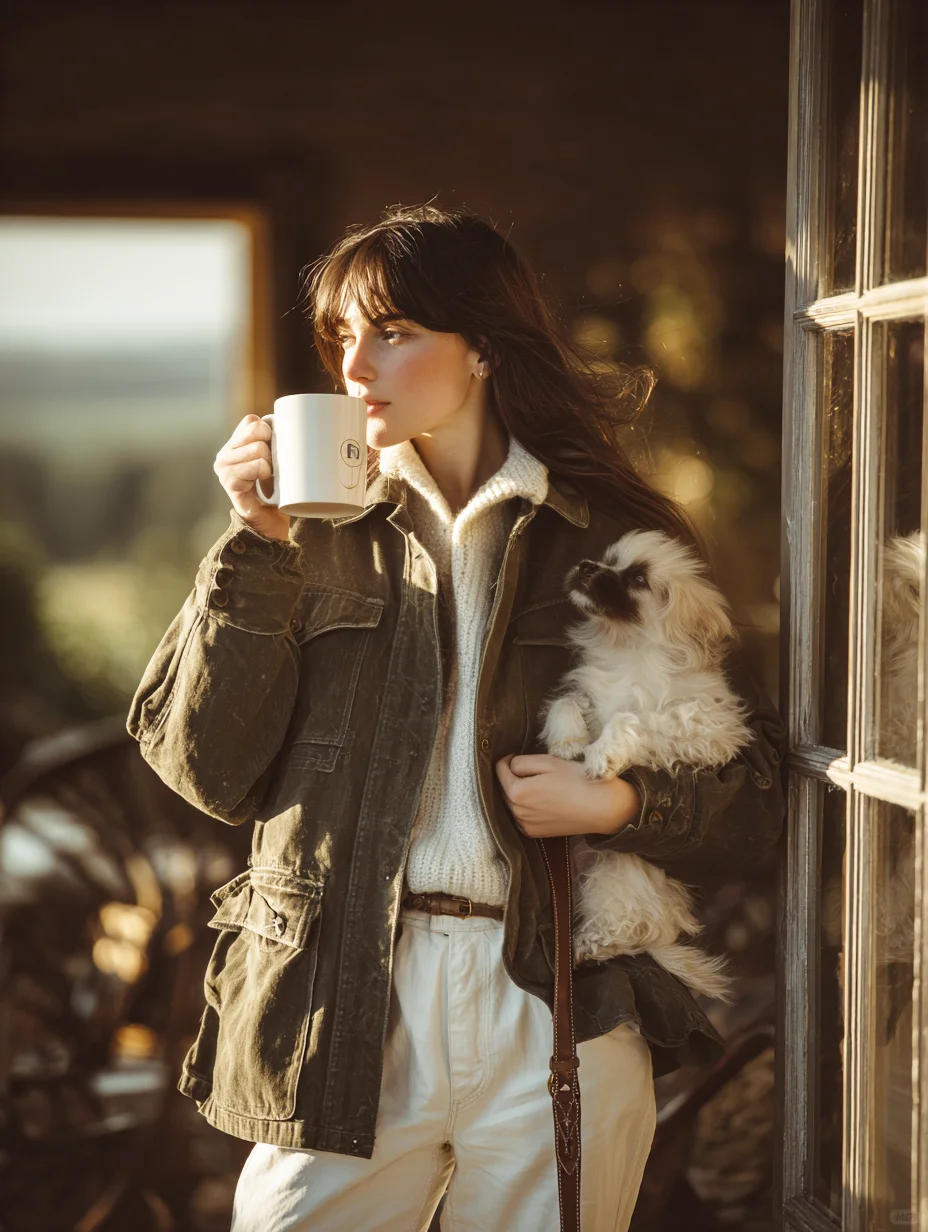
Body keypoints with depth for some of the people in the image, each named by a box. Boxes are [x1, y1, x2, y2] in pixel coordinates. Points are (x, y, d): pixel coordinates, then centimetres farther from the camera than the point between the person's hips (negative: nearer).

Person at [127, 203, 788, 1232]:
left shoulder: (617, 541, 4)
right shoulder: (324, 535, 7)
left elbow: (753, 790, 7)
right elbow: (209, 768, -1)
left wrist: (619, 804, -11)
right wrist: (259, 547, -6)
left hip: (561, 1024, 0)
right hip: (342, 1016, 1)